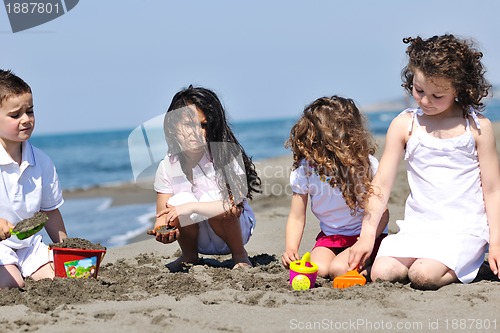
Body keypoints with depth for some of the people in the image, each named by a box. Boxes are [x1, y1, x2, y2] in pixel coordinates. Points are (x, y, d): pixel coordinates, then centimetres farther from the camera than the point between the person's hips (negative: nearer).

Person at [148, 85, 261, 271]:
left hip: (235, 228, -3)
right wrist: (163, 233, -36)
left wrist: (192, 207, -37)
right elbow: (162, 216, -12)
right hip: (199, 239, 3)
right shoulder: (167, 167, -10)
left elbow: (235, 206, -30)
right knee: (179, 200, -24)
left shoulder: (225, 155, -20)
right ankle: (189, 255, 3)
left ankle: (240, 255, -6)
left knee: (211, 199, -30)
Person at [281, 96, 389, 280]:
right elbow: (296, 218, -5)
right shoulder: (304, 170, -10)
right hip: (330, 236, 4)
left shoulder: (366, 165, -18)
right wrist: (291, 249, -21)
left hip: (365, 234, -3)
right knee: (318, 269, -22)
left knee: (338, 269, -26)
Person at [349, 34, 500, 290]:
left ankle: (459, 271, 2)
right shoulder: (404, 125, 4)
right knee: (382, 273, -18)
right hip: (417, 227, 4)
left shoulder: (477, 127, -1)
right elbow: (380, 185, 3)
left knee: (423, 276, -28)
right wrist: (367, 235, -4)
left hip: (463, 228, -4)